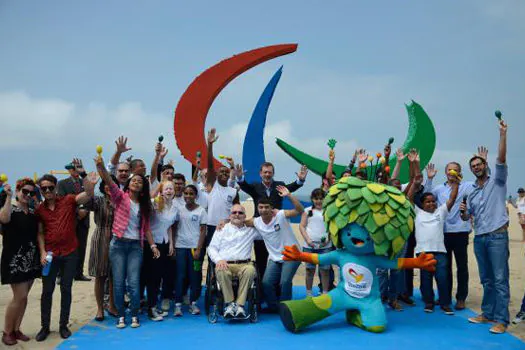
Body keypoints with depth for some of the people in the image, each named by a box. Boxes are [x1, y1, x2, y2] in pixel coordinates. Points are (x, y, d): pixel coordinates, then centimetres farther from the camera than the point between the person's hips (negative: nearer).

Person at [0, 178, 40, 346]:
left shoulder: (34, 212, 10)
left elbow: (39, 233, 13)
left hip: (31, 260, 6)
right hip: (15, 260, -6)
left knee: (23, 297, 10)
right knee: (20, 296, -6)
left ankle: (16, 329, 23)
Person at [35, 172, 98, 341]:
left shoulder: (68, 200, -5)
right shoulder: (39, 209, 3)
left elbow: (86, 196, -23)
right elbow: (40, 233, 5)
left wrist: (90, 186, -45)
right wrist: (42, 252, -8)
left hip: (70, 253, -1)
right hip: (50, 255, 2)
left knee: (66, 290, 9)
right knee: (47, 290, 9)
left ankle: (63, 325, 21)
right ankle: (45, 326, 23)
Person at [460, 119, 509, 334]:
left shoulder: (497, 181, 4)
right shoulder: (473, 192, 17)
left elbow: (501, 159, -12)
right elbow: (466, 217, 19)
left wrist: (503, 134, -21)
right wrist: (463, 212, -5)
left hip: (497, 236, -6)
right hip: (479, 238, 6)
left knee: (500, 279, -6)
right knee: (486, 280, 12)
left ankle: (501, 320, -4)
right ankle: (488, 314, 20)